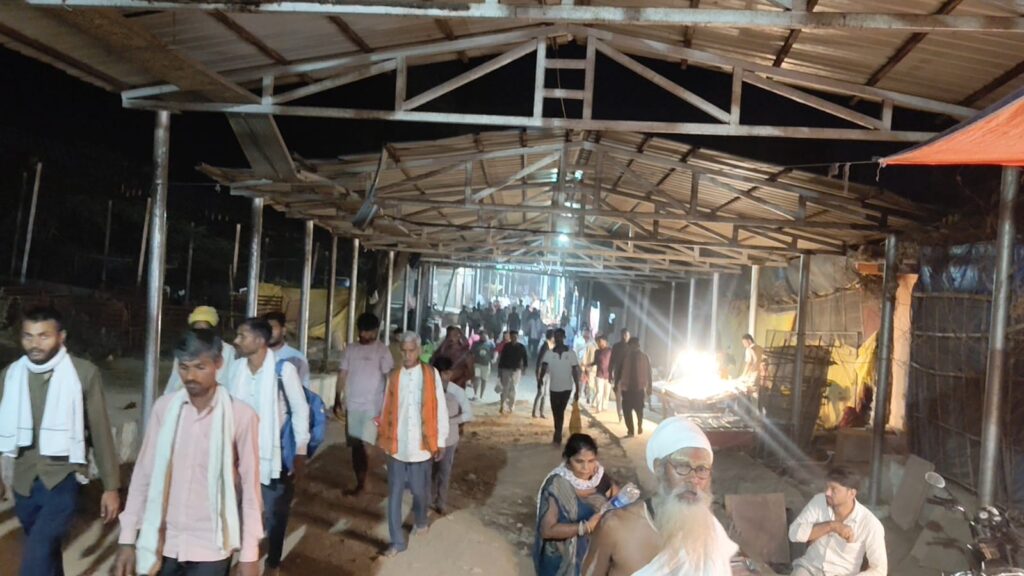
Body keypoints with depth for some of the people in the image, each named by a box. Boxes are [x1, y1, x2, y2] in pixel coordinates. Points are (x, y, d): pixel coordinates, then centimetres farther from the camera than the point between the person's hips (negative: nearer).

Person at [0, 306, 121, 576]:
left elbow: (100, 432, -6)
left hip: (63, 480, -5)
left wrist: (111, 486, -4)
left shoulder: (84, 372, -10)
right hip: (24, 482, 5)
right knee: (46, 553, 20)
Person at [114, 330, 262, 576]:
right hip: (164, 543, 3)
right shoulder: (164, 407, -2)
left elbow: (250, 487, -7)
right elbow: (143, 474, 3)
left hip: (210, 547, -3)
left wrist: (249, 554, -5)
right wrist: (127, 539, 2)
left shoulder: (241, 415, -11)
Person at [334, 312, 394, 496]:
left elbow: (389, 379, -7)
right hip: (352, 405, 4)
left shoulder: (382, 351, -6)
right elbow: (342, 376, 10)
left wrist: (385, 407, -12)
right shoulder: (350, 349, 7)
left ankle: (361, 484, 2)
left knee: (363, 445, -10)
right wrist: (337, 401, 5)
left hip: (371, 406, -4)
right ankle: (359, 483, 20)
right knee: (354, 446, 9)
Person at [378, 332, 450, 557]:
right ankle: (397, 541, 14)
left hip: (421, 445, -1)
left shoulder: (431, 374, -6)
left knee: (420, 490, 14)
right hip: (396, 445, 1)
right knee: (395, 493, 4)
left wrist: (440, 440, -2)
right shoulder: (393, 376, 1)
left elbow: (440, 408, -3)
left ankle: (421, 521, 43)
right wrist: (382, 436, 7)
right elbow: (386, 409, 7)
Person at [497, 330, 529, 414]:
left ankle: (511, 407, 12)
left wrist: (524, 368, -6)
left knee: (513, 390, 4)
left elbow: (525, 359, 5)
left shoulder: (521, 347, 2)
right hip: (506, 369, 0)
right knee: (505, 389, -1)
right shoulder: (506, 346, 1)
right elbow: (502, 358, 3)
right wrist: (499, 370, 1)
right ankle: (502, 406, 5)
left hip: (516, 370, 0)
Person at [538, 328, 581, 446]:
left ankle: (557, 436, 1)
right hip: (554, 388, 2)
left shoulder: (571, 353, -4)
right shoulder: (549, 353, -3)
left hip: (566, 388, -2)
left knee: (560, 412, -5)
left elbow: (575, 372, -2)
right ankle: (558, 436, 25)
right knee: (556, 413, 10)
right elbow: (544, 368, -15)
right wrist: (540, 379, -36)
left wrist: (577, 390, -3)